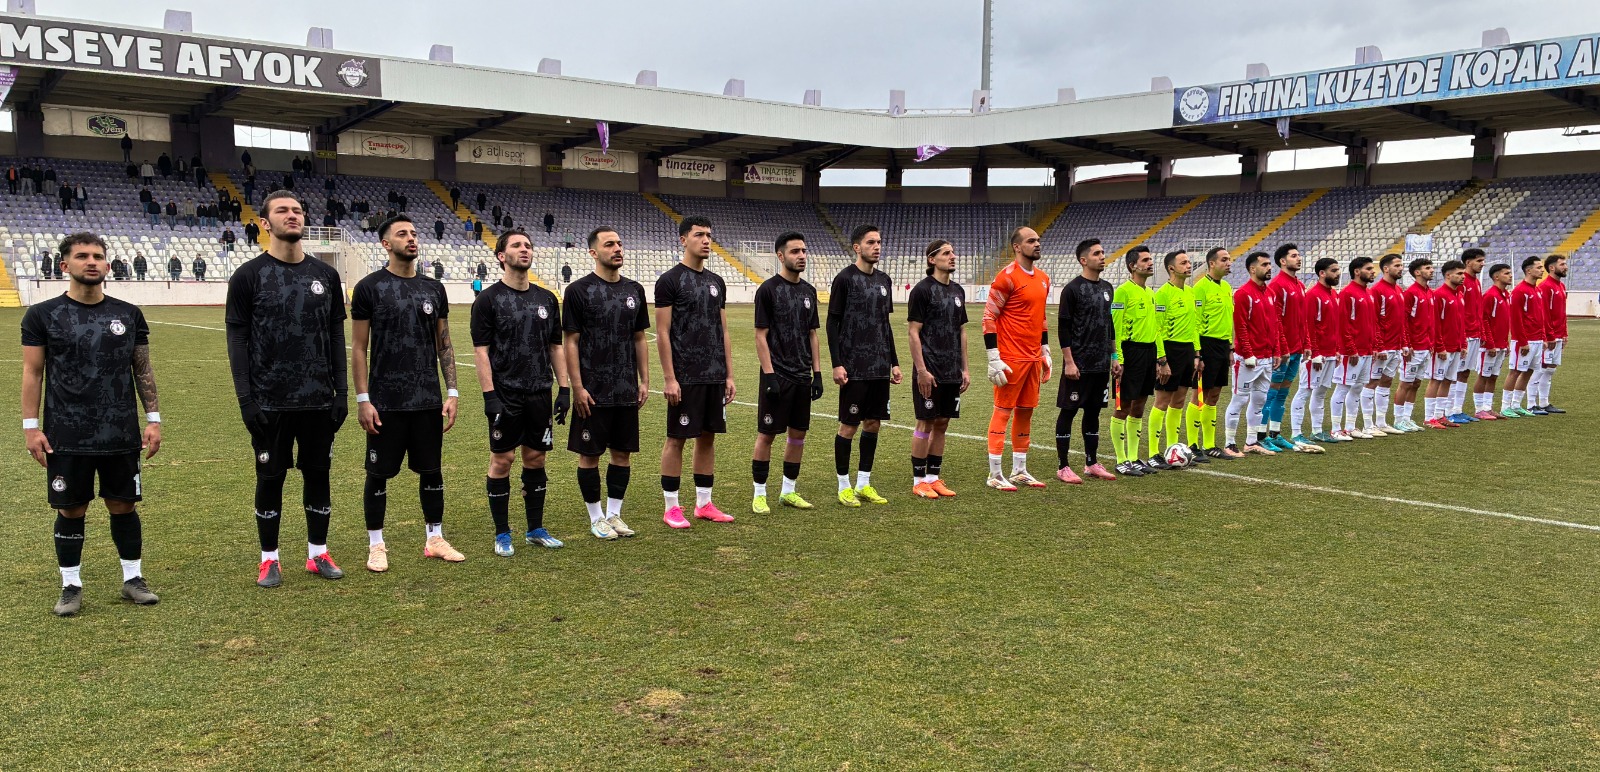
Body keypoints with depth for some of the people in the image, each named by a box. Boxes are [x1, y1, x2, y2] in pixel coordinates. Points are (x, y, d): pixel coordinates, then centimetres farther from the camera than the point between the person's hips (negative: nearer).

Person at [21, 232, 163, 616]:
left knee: (123, 506, 8)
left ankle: (134, 578, 21)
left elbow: (143, 370, 10)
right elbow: (32, 372, 1)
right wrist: (31, 426, -4)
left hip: (121, 435, 2)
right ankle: (71, 586, 19)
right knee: (71, 510, 6)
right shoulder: (43, 315, -1)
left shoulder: (128, 314, 5)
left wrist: (153, 418, 5)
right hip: (67, 437, -1)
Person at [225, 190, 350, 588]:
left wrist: (341, 391, 4)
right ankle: (269, 558, 20)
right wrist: (245, 398, -10)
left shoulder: (325, 274, 7)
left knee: (318, 474, 10)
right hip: (270, 403, -3)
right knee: (270, 479, 6)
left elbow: (336, 337, 9)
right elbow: (238, 341, -4)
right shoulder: (248, 276, -3)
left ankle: (318, 553, 23)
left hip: (319, 401, 3)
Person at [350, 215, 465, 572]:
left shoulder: (434, 289, 8)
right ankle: (376, 545, 19)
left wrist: (452, 392, 4)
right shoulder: (370, 287, -4)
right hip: (385, 404, -4)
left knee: (432, 471, 11)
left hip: (429, 401, 4)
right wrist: (362, 399, -9)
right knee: (379, 473, 5)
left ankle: (434, 538, 24)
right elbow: (358, 348, -4)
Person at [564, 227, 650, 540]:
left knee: (622, 452, 10)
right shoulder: (579, 290, -7)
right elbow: (570, 342, -8)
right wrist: (577, 387, -13)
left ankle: (614, 514, 21)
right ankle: (596, 518, 16)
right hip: (593, 393, -5)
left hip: (627, 391, 5)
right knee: (590, 455, 3)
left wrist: (644, 380, 7)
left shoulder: (634, 290, 9)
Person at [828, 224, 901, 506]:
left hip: (880, 367, 6)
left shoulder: (884, 280, 12)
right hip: (854, 368, -6)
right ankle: (844, 486, 10)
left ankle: (864, 483, 19)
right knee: (849, 425, -1)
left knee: (873, 423, 9)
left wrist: (894, 362, 16)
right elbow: (832, 323, -8)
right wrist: (837, 364, -14)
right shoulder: (845, 278, -7)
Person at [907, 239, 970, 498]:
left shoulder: (958, 291, 13)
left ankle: (933, 477, 17)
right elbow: (913, 332, -11)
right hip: (929, 372, -7)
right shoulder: (922, 290, -8)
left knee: (942, 424, 9)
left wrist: (964, 369, 13)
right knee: (926, 423, -2)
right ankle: (919, 481, 6)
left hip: (952, 372, 7)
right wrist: (921, 370, -16)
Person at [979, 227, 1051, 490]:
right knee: (1003, 411, -4)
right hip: (1011, 358, -8)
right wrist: (993, 359, -16)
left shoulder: (1043, 278, 14)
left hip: (1034, 358, 8)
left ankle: (1019, 471, 21)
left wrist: (1045, 351, 20)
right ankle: (995, 475, 2)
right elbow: (989, 318, -13)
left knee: (1026, 411, 12)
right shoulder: (1007, 277, -11)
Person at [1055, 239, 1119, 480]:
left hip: (1101, 365, 7)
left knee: (1093, 411, 13)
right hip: (1078, 365, -7)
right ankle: (1063, 466, 4)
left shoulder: (1106, 287, 13)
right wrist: (1069, 362, -16)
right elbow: (1064, 328, -11)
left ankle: (1091, 464, 21)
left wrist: (1114, 357, 16)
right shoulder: (1072, 289, -9)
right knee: (1068, 411, -2)